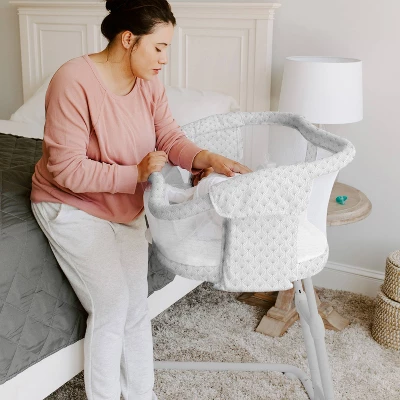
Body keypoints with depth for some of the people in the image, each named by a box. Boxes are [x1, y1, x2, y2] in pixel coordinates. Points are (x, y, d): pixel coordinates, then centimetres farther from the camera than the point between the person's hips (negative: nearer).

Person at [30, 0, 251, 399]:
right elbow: (67, 169, -27)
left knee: (137, 303, 5)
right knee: (111, 304, -11)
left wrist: (210, 159, -27)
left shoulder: (149, 83, -6)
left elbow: (171, 139, -8)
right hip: (73, 206, -6)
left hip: (127, 206, 6)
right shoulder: (74, 81, -27)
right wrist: (135, 173, -31)